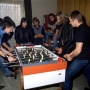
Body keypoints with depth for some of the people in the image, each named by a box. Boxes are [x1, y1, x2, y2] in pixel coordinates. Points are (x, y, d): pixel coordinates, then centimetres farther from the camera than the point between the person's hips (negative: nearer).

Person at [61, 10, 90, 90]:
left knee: (67, 75, 1)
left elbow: (78, 50, -24)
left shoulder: (80, 31, -22)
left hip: (82, 58, -10)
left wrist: (71, 57, -6)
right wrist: (70, 54, 11)